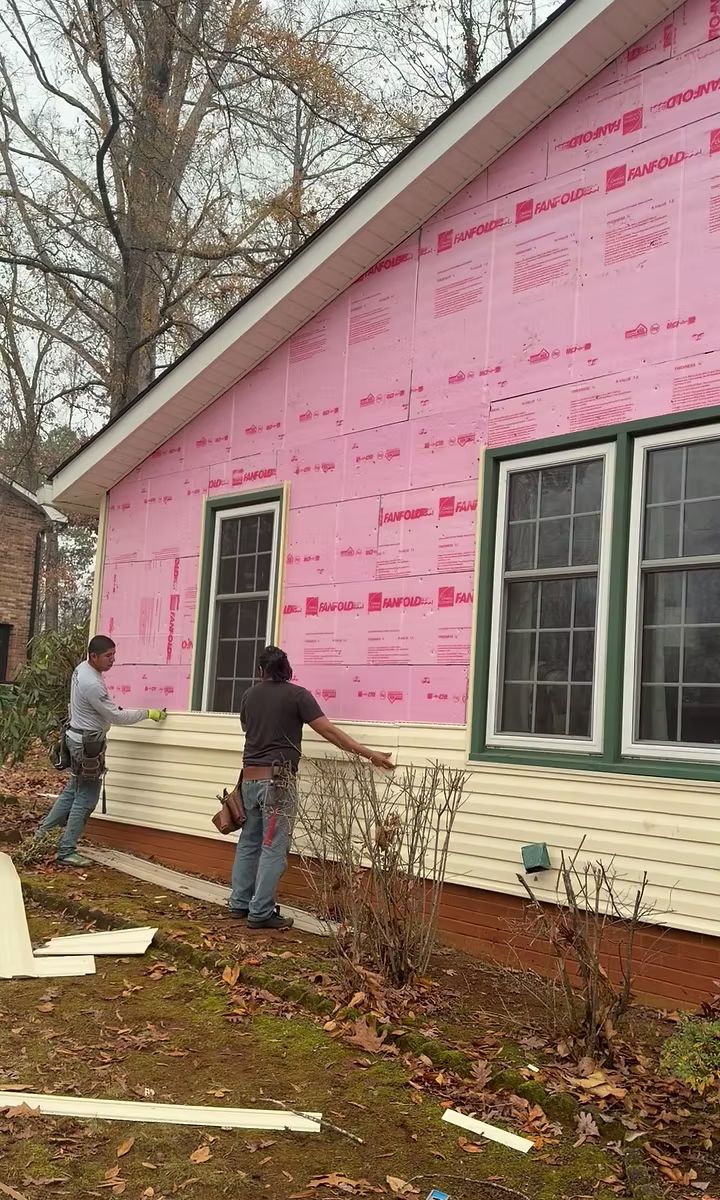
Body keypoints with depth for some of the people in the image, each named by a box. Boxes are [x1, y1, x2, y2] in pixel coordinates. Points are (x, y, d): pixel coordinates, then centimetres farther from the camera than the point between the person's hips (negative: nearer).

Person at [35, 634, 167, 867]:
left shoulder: (82, 669, 3)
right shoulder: (92, 684, -28)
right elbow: (117, 716, -23)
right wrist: (149, 713, -15)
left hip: (79, 738, 10)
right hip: (87, 743, -10)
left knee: (73, 790, 20)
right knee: (85, 799, -2)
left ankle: (44, 830, 29)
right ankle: (66, 851, 5)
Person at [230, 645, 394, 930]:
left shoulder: (249, 696, 8)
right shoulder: (296, 695, -7)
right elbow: (329, 731, -10)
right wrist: (369, 754, -7)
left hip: (250, 777, 6)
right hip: (277, 779, -6)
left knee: (249, 842, 16)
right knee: (273, 848, -2)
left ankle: (239, 903, 22)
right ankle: (261, 913, -2)